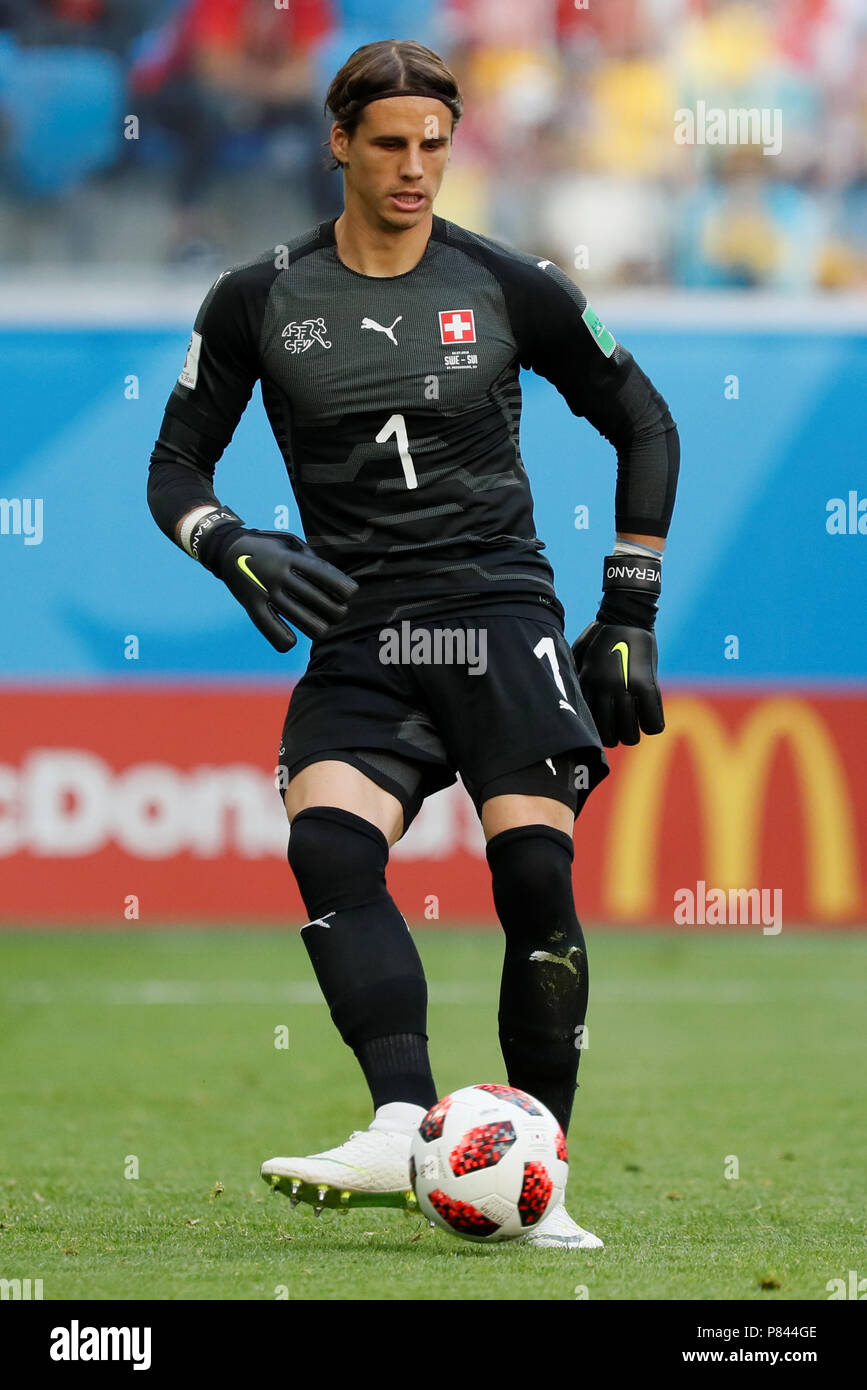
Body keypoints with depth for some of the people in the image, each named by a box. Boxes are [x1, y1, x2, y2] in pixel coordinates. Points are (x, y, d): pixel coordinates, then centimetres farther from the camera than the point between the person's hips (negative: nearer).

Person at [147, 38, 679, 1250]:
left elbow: (645, 425, 15)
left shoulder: (509, 288, 6)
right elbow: (176, 469, 13)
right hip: (361, 635, 1)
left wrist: (630, 616, 10)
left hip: (501, 612, -1)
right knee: (326, 844, -26)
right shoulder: (261, 303, 8)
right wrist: (234, 551, -10)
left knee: (536, 878, -15)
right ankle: (406, 1130, -40)